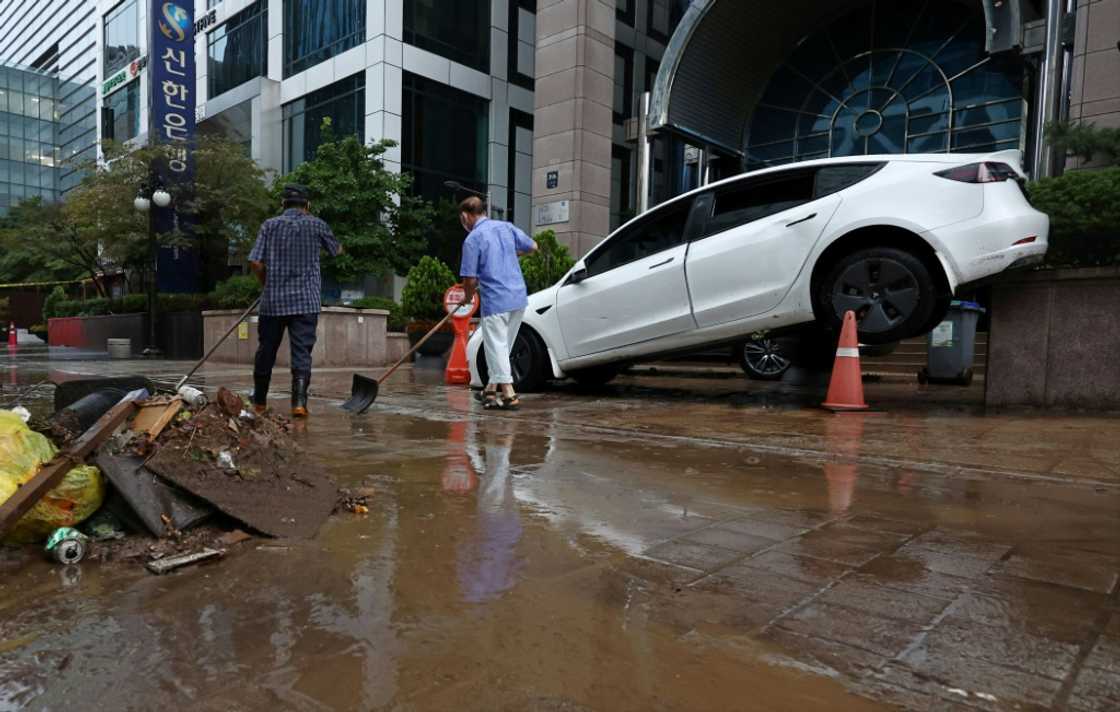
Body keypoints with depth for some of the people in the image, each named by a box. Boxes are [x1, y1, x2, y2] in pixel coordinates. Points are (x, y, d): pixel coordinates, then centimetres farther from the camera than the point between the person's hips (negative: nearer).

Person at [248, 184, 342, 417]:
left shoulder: (270, 225, 3)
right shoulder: (316, 225, 2)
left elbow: (255, 262, -4)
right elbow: (337, 251, 18)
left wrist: (267, 283, 13)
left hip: (273, 300, 2)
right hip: (306, 301, -1)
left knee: (266, 351, 13)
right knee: (302, 352, -2)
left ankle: (259, 401, 27)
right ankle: (299, 402, -13)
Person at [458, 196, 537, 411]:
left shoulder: (472, 239, -9)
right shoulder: (506, 226, 8)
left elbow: (470, 278, -10)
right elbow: (532, 246, 16)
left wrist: (469, 297, 10)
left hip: (495, 301, -7)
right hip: (519, 298, 7)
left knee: (497, 347, 1)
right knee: (503, 346, 16)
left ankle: (509, 394, -2)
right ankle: (492, 389, 27)